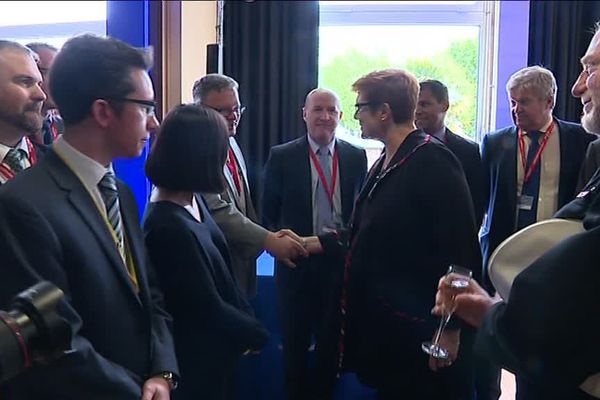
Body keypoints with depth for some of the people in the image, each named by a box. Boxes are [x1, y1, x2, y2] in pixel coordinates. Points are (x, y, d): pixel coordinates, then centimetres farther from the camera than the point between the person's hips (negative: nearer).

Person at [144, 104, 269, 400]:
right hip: (197, 356, -8)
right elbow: (210, 309, -23)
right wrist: (256, 333, -8)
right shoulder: (169, 227, -31)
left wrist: (247, 317, 0)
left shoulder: (190, 199, -4)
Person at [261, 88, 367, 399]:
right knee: (295, 342, 13)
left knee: (331, 342, 14)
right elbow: (269, 213, 1)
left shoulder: (356, 157, 2)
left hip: (341, 262, 2)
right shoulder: (282, 156, -4)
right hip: (297, 262, -1)